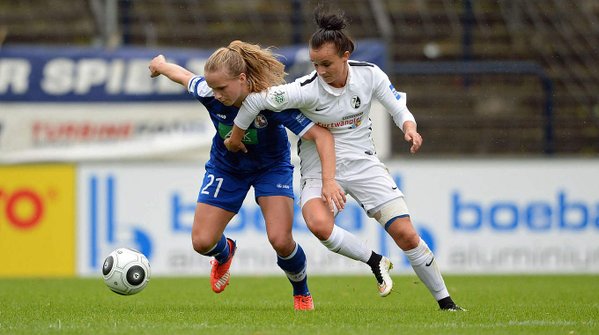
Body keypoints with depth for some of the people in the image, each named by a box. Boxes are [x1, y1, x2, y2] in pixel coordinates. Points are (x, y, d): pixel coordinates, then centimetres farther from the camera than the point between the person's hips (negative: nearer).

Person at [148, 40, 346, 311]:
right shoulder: (207, 93, -29)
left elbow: (321, 134, -34)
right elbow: (183, 75, -5)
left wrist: (329, 181, -44)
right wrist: (160, 64, 16)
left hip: (271, 166, -3)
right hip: (226, 165, 3)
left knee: (280, 240, -19)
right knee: (202, 242, -4)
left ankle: (302, 294, 13)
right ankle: (224, 253, 37)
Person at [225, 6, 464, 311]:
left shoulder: (369, 74, -11)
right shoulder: (307, 89, -21)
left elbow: (398, 106, 2)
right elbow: (256, 99, -18)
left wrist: (410, 128, -19)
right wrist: (235, 137, -7)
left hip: (363, 163, 2)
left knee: (406, 234, -5)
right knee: (319, 225, -33)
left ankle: (445, 301, 13)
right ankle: (374, 262, -9)